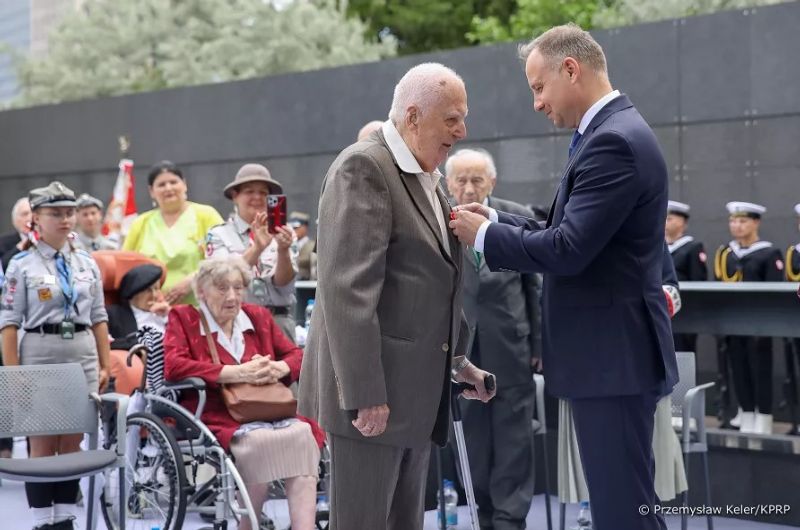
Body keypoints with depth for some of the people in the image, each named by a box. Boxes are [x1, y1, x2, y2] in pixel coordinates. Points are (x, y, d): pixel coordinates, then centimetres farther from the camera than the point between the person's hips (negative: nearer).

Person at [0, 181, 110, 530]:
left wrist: (105, 365, 6)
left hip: (83, 357, 3)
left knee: (72, 444, 6)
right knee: (42, 445, 0)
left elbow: (98, 319, 12)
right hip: (40, 355, -3)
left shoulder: (87, 264, 10)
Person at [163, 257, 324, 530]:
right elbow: (173, 366, -8)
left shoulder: (259, 317, 22)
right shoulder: (183, 318, 9)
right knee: (259, 440, -36)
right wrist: (238, 373, -14)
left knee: (302, 434, -30)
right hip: (218, 418, -4)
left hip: (268, 412, 4)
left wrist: (277, 368, -5)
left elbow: (297, 356, 21)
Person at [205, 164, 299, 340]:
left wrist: (283, 250, -22)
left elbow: (284, 282, -3)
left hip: (278, 321, 1)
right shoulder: (219, 234, 5)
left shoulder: (282, 233, 8)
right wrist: (257, 248, -27)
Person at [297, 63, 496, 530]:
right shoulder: (363, 168, -13)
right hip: (373, 391, -9)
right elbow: (348, 288, -21)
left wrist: (457, 359, 20)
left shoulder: (427, 177, 16)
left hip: (417, 390, 9)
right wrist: (364, 393, -24)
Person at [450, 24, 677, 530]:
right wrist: (496, 219, 8)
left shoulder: (614, 141, -19)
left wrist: (484, 236, -10)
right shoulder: (612, 132, 14)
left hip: (614, 354, -11)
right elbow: (572, 234, 18)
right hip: (610, 351, 11)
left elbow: (567, 250, -23)